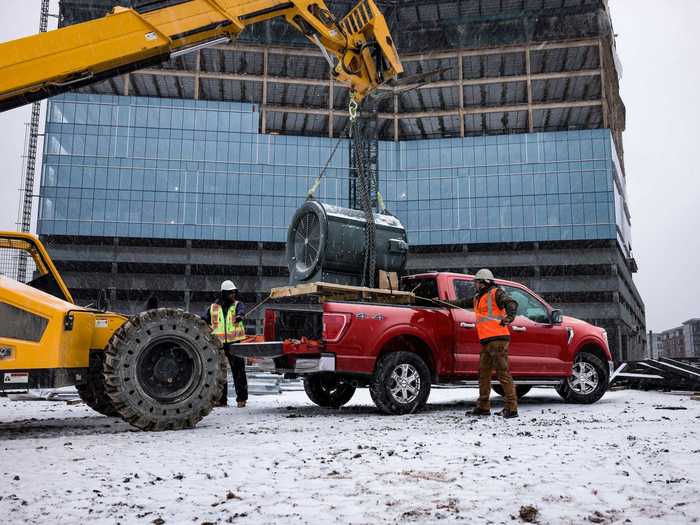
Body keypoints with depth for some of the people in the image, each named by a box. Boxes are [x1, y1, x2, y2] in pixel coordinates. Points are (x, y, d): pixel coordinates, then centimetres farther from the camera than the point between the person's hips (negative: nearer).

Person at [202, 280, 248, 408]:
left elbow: (241, 310, -18)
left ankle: (241, 398, 9)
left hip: (235, 343, -2)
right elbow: (203, 321, 13)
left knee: (238, 371, -1)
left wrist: (239, 315, -40)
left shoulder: (238, 304, 5)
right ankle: (221, 399, 17)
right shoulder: (213, 307, 10)